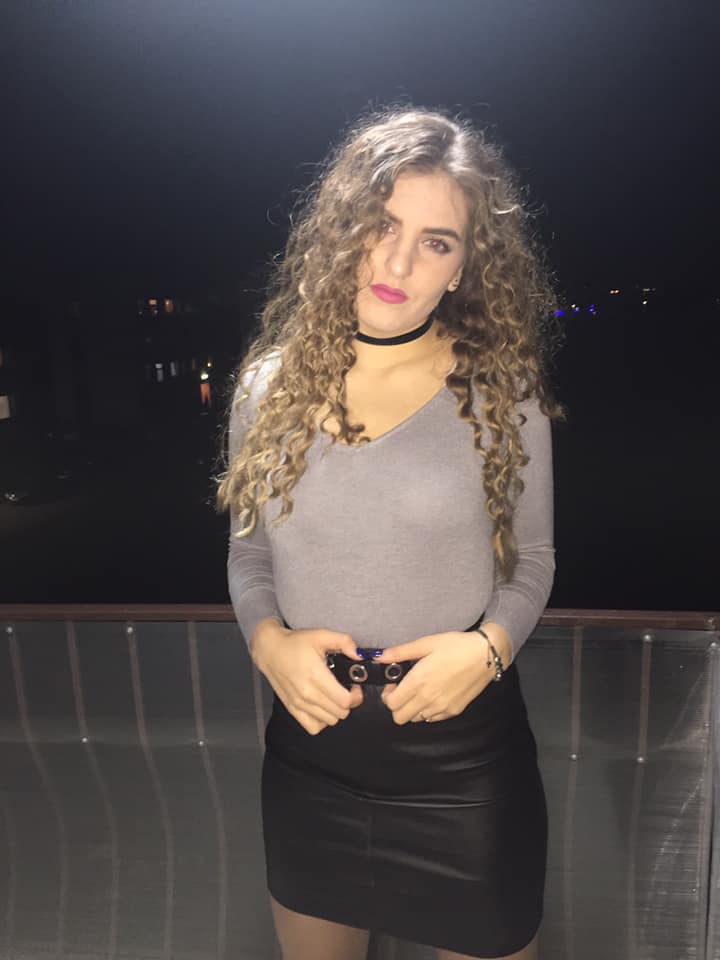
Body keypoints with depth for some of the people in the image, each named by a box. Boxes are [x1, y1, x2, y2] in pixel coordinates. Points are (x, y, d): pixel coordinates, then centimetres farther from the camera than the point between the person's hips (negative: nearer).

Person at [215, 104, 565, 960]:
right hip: (308, 742, 3)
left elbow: (532, 561, 1)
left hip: (463, 756, -2)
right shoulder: (270, 387, -3)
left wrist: (491, 644, -17)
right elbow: (247, 555, 5)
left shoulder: (503, 397, -9)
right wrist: (268, 639, -13)